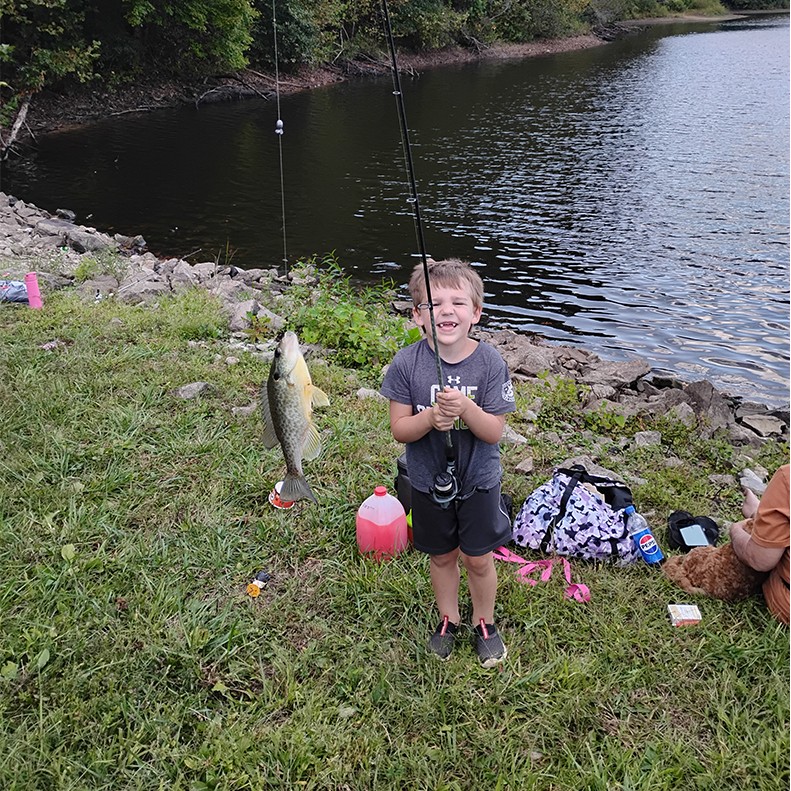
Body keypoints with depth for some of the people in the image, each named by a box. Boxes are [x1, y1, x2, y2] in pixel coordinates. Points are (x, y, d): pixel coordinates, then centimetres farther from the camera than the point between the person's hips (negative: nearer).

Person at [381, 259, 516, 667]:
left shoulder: (489, 362, -17)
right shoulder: (407, 363, -16)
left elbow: (494, 432, -16)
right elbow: (399, 429, -12)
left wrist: (466, 409, -35)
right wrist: (430, 417, -32)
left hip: (478, 480, -1)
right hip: (428, 480, 1)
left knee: (478, 558, 13)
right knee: (442, 555, 19)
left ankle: (484, 622, 40)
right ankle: (448, 619, 44)